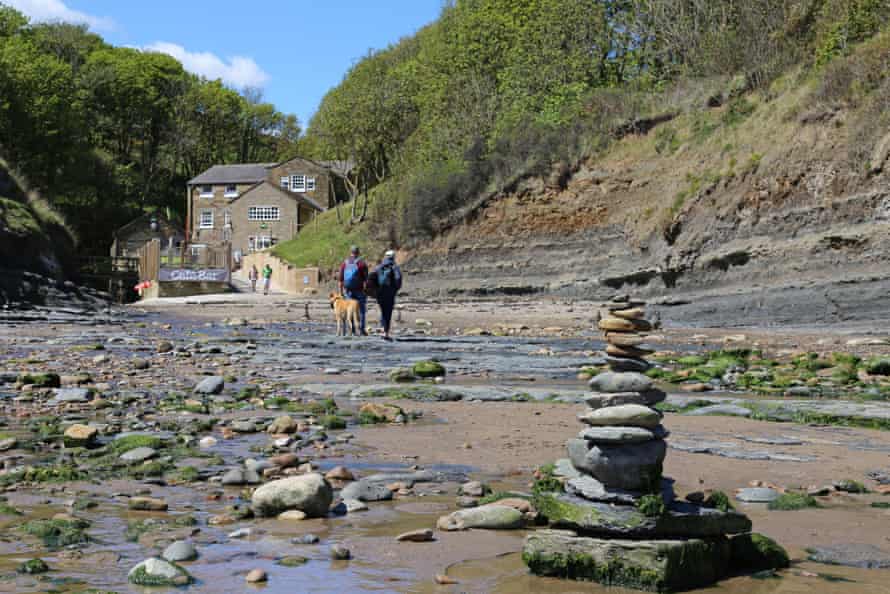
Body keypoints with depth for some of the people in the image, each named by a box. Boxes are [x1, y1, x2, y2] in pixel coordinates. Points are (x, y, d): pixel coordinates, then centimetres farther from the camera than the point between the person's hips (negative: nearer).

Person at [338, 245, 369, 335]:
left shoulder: (344, 263, 6)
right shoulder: (362, 263, -5)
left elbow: (340, 279, 6)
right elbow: (366, 279, -10)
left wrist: (341, 291, 10)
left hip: (348, 291, 3)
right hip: (359, 291, -3)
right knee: (361, 310, 3)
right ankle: (362, 330, -1)